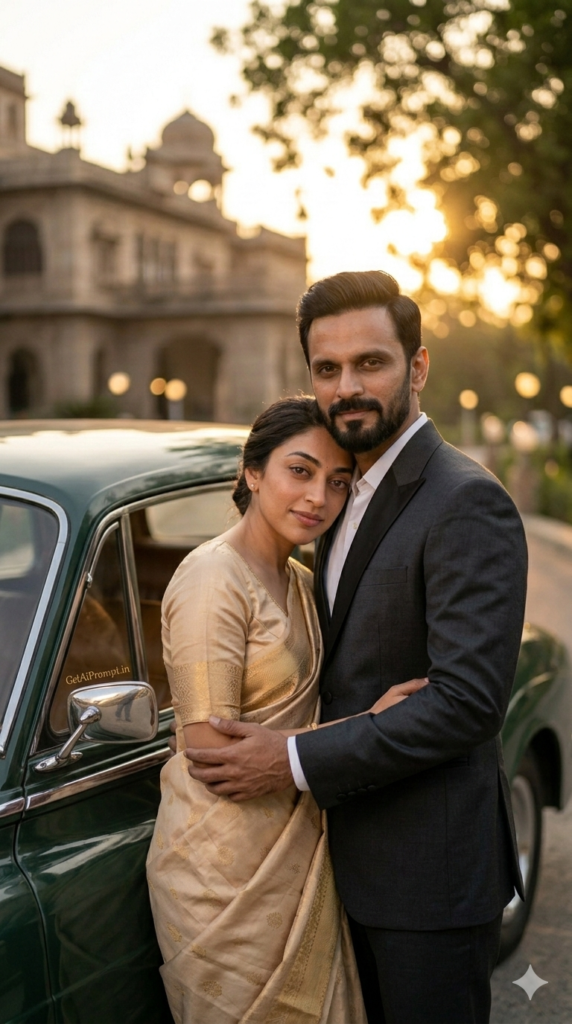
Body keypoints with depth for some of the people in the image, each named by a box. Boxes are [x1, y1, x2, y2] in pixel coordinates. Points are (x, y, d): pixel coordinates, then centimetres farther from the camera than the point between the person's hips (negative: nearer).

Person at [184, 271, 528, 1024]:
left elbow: (470, 699, -25)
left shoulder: (467, 503, -18)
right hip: (360, 861, 9)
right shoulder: (357, 495, 12)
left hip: (432, 874, -8)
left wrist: (298, 761, -24)